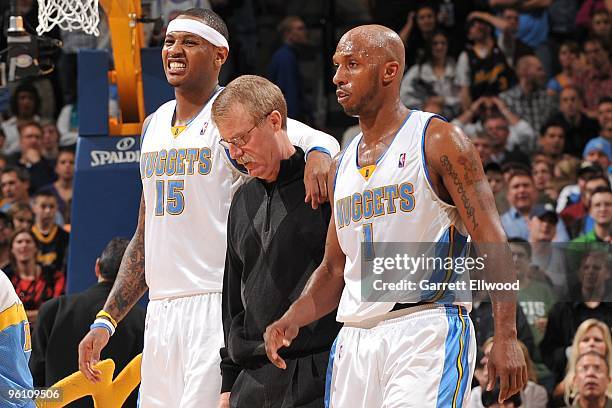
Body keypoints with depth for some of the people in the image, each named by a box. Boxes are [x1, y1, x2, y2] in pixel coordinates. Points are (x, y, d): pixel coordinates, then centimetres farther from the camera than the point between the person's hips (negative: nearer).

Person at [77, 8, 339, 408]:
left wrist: (319, 154, -41)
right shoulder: (155, 125, 17)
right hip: (161, 311, 7)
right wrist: (106, 320, 19)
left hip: (219, 306, -7)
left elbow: (320, 141, -17)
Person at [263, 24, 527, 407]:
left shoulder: (439, 142, -2)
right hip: (354, 340, 7)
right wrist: (292, 319, 4)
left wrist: (506, 338, -17)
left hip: (426, 332, -7)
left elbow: (493, 244, -8)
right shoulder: (342, 166, 19)